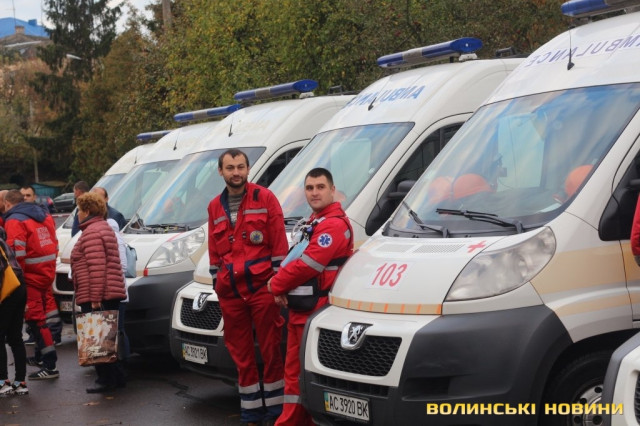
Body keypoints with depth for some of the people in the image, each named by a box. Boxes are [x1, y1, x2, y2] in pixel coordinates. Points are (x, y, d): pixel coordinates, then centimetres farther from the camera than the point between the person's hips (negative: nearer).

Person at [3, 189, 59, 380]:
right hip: (47, 273, 8)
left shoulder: (14, 221, -11)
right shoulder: (44, 216, 13)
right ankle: (41, 356, 33)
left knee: (36, 318, -6)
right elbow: (54, 244, 17)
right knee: (39, 316, 22)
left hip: (30, 277, -8)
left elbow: (16, 252, -20)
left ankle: (50, 365, -9)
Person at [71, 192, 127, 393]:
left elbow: (97, 268, -22)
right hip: (111, 293, 10)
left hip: (94, 297, -10)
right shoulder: (104, 228, 19)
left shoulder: (92, 232, -13)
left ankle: (107, 380, -4)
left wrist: (95, 298, -23)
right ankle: (117, 377, 19)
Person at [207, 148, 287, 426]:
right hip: (230, 292, 5)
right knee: (241, 354, 9)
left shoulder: (265, 198, -1)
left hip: (261, 287, -4)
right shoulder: (214, 208, 14)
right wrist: (216, 283, 14)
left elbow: (279, 244, -3)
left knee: (270, 350, 0)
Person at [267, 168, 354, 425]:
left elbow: (307, 265, -20)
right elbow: (297, 260, 23)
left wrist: (276, 285, -7)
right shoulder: (315, 223, 21)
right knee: (295, 370, 12)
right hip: (300, 308, 10)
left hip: (316, 310, -10)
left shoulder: (334, 224, -14)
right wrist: (282, 287, 4)